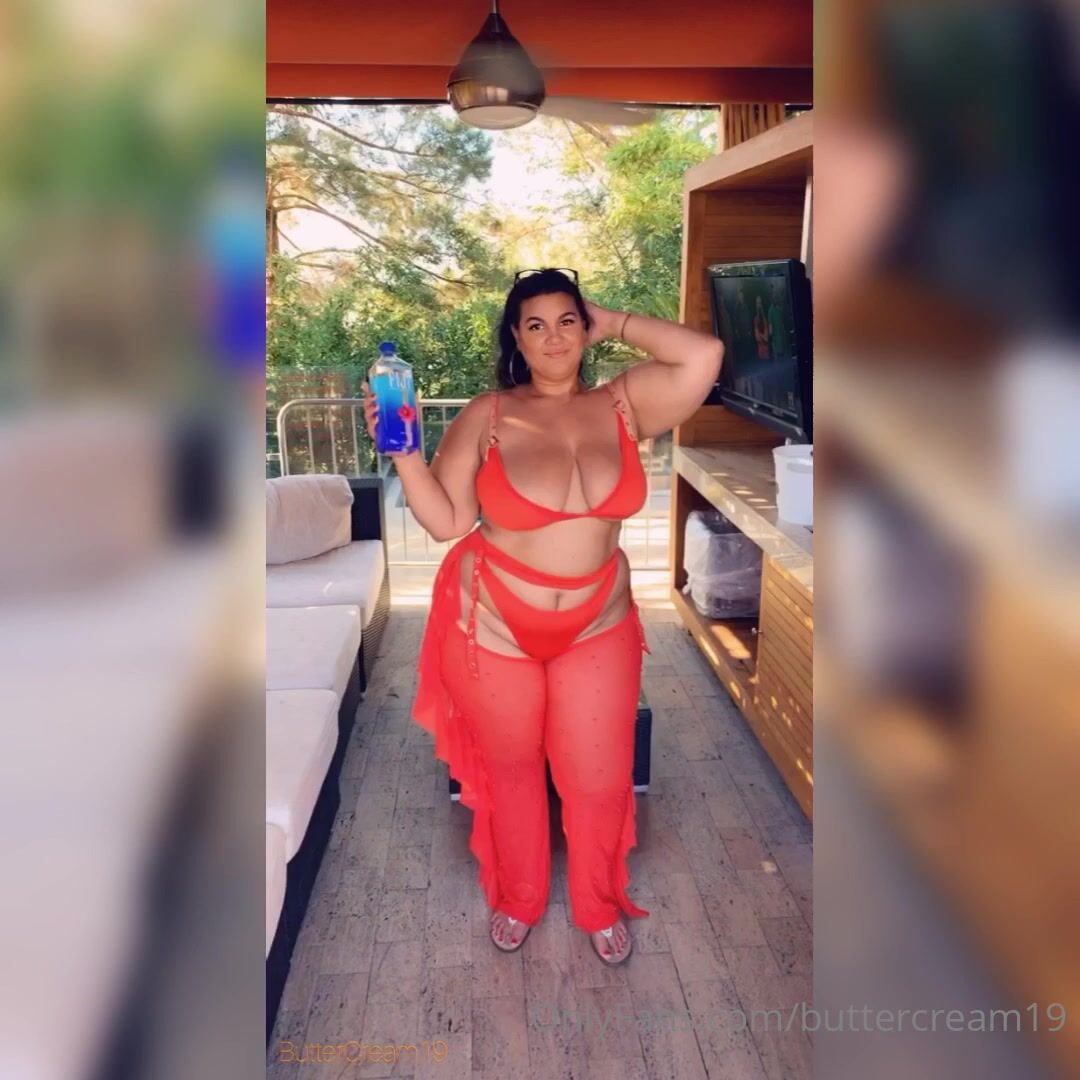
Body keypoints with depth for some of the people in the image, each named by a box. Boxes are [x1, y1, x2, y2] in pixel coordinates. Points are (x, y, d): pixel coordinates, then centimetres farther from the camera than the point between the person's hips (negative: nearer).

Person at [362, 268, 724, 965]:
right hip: (493, 625, -1)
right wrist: (403, 452, -24)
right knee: (511, 769, 19)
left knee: (600, 781, 12)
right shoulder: (486, 417, -10)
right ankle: (517, 899, 46)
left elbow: (705, 357, -19)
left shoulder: (624, 404, -5)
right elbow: (447, 521, -11)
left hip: (597, 628, 2)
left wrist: (618, 324, -10)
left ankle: (601, 905, 42)